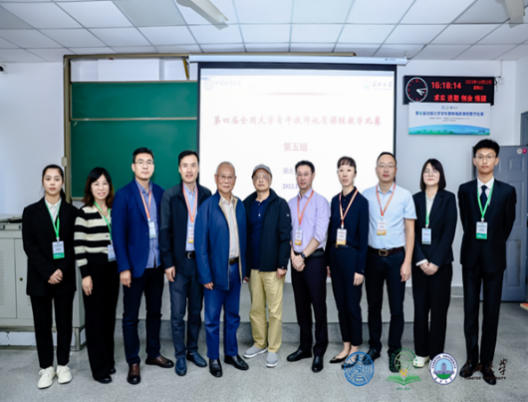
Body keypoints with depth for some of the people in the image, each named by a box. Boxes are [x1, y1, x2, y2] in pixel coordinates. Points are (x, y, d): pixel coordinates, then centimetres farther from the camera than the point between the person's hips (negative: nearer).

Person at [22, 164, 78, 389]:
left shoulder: (71, 212, 3)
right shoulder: (31, 211, 3)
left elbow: (74, 245, -1)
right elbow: (29, 245, -4)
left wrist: (61, 270, -14)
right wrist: (48, 272, -14)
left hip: (64, 277, 0)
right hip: (39, 278, 0)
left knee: (64, 322, 7)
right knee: (42, 324, 7)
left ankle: (62, 366, 23)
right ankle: (47, 368, 22)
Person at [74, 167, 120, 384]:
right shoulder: (85, 212, -8)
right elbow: (79, 245, -9)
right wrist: (85, 274, -12)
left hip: (113, 268, 5)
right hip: (94, 269, -5)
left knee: (109, 315, 13)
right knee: (95, 317, 3)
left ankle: (108, 360, 28)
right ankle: (100, 367, 14)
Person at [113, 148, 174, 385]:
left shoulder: (160, 193, 4)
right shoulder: (124, 195, -8)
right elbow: (118, 234, -10)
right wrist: (124, 268, -14)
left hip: (157, 265, 4)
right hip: (135, 265, -4)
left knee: (155, 312, 17)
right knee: (131, 317, 8)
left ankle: (153, 354, 34)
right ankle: (133, 363, 23)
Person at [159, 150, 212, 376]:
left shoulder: (207, 195, 2)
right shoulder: (170, 196, -3)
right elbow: (165, 231, -4)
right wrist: (167, 263, -8)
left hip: (200, 260, 2)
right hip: (178, 262, -2)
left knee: (196, 310, 14)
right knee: (177, 313, 6)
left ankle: (193, 349, 31)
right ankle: (180, 355, 22)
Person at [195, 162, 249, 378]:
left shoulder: (239, 205, 5)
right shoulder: (207, 206, -11)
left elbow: (243, 237, 8)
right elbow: (201, 243, -11)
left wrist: (244, 267, 6)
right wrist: (205, 275, -13)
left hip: (235, 268, 5)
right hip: (216, 269, -5)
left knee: (233, 315, 17)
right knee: (212, 317, 8)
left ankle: (231, 353, 33)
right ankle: (213, 358, 25)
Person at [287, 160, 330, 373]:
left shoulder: (320, 202, -5)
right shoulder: (291, 203, 11)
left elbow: (320, 234, -12)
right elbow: (287, 232, 8)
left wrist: (303, 256, -14)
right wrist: (293, 256, -5)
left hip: (314, 260, -5)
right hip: (296, 260, 5)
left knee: (318, 306, 1)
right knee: (301, 307, 13)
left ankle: (319, 353, 13)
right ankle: (305, 347, 27)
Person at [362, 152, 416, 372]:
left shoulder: (405, 196, -2)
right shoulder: (366, 195, 1)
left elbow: (410, 231, -1)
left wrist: (407, 262, -7)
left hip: (396, 257, -1)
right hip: (372, 256, 1)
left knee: (397, 308, 6)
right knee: (373, 305, 13)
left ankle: (394, 351, 23)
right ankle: (374, 346, 29)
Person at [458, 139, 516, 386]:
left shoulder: (507, 192, -2)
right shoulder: (465, 190, 2)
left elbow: (508, 225, 5)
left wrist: (494, 245, 10)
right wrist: (477, 243, 9)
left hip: (494, 258, -1)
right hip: (470, 257, 1)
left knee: (492, 312, 6)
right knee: (470, 310, 8)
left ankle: (487, 363, 18)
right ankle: (471, 359, 21)